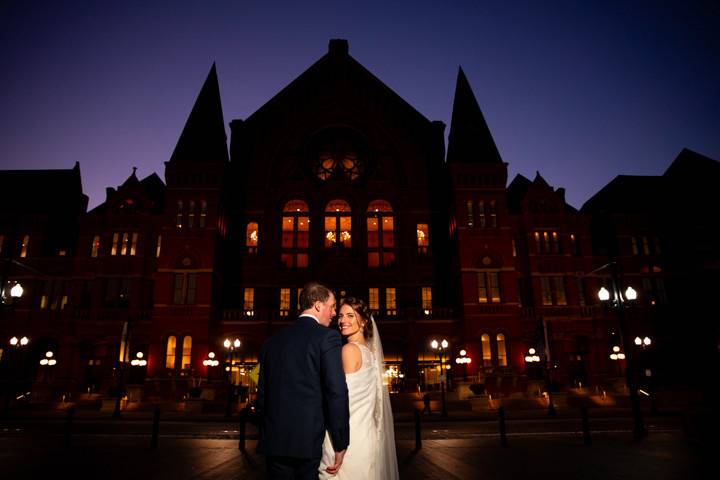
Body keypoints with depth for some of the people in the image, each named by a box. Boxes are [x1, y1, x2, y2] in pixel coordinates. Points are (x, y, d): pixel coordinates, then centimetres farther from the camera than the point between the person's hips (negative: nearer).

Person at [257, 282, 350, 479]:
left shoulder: (272, 341, 9)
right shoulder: (327, 336, -8)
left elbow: (262, 394, 13)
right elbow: (337, 393, -16)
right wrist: (341, 445, -8)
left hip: (274, 442, 5)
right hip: (310, 443, -5)